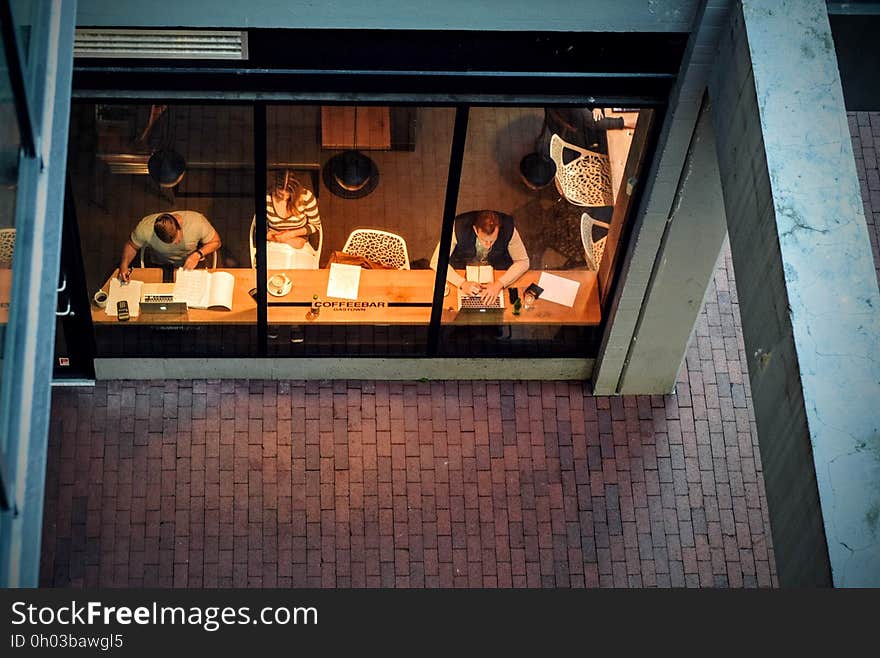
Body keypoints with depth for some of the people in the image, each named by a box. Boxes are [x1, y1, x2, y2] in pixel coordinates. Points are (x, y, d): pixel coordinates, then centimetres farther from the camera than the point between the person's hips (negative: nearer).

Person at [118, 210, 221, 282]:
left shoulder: (197, 222, -30)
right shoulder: (145, 228, -29)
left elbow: (215, 242, -12)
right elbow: (131, 245, -6)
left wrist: (198, 254, -28)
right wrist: (124, 265, -22)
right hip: (162, 265, 0)